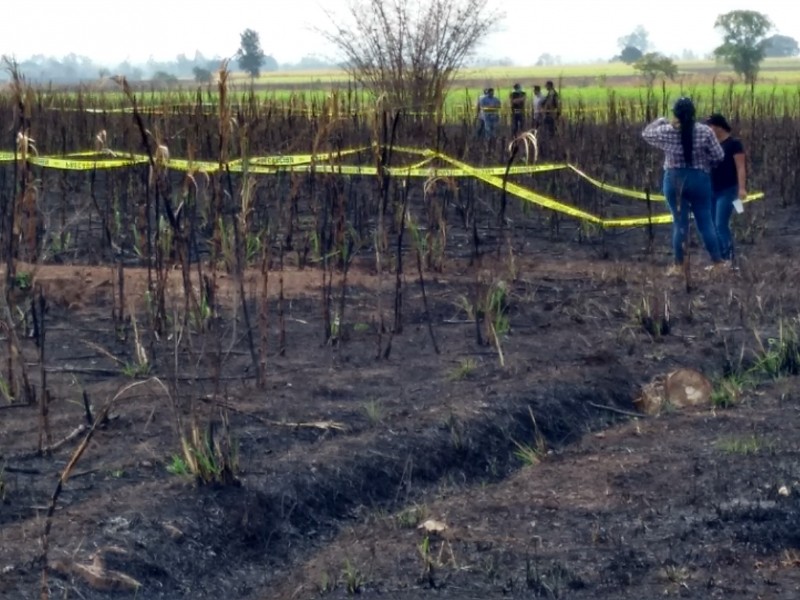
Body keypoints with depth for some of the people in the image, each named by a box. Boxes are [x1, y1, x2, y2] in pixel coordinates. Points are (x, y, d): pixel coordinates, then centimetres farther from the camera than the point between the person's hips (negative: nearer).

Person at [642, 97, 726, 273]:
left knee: (679, 222, 5)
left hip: (674, 180, 0)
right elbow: (719, 156, -4)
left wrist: (660, 121, 27)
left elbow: (646, 133, 13)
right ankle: (718, 262, 12)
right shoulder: (705, 131, -7)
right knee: (706, 221, 8)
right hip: (700, 179, 0)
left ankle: (678, 266, 7)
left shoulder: (666, 131, -6)